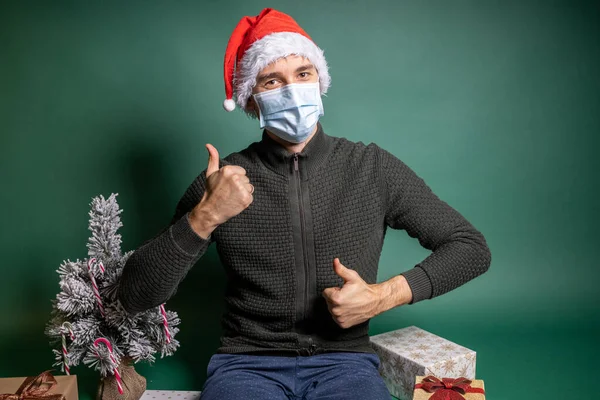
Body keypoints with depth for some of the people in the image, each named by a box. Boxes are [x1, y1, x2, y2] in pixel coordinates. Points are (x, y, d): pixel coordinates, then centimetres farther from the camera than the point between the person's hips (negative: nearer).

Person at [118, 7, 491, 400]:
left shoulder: (373, 168, 1)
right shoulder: (224, 179, 0)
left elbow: (472, 248, 5)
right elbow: (135, 295, -3)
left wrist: (384, 296, -10)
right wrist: (203, 217, -19)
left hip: (345, 362, 1)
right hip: (248, 363, -1)